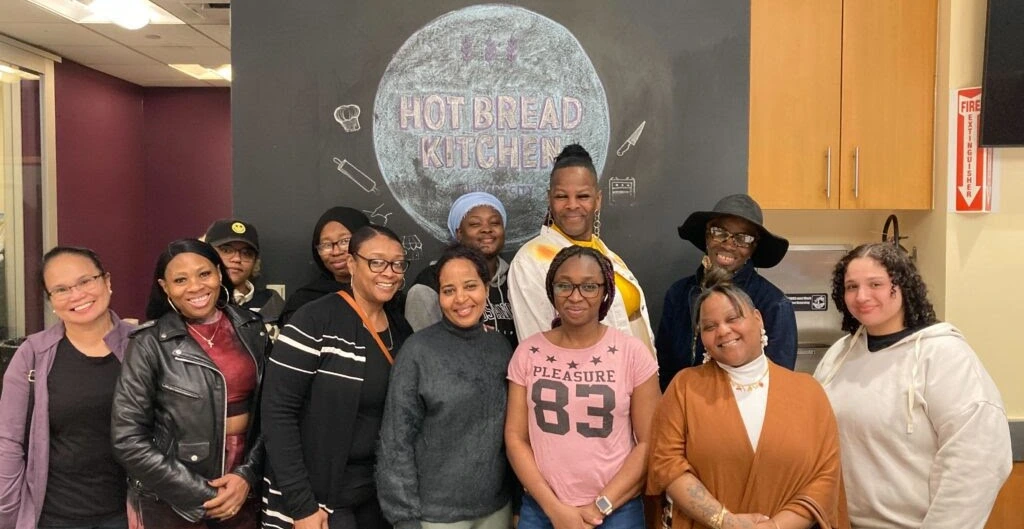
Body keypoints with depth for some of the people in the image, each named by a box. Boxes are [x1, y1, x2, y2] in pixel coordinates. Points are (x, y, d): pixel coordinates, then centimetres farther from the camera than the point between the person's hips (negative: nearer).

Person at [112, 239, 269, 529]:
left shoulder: (251, 328, -1)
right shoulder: (150, 344, -11)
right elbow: (128, 439, -13)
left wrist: (248, 473, -10)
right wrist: (201, 495, -13)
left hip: (240, 493, 3)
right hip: (170, 503, -3)